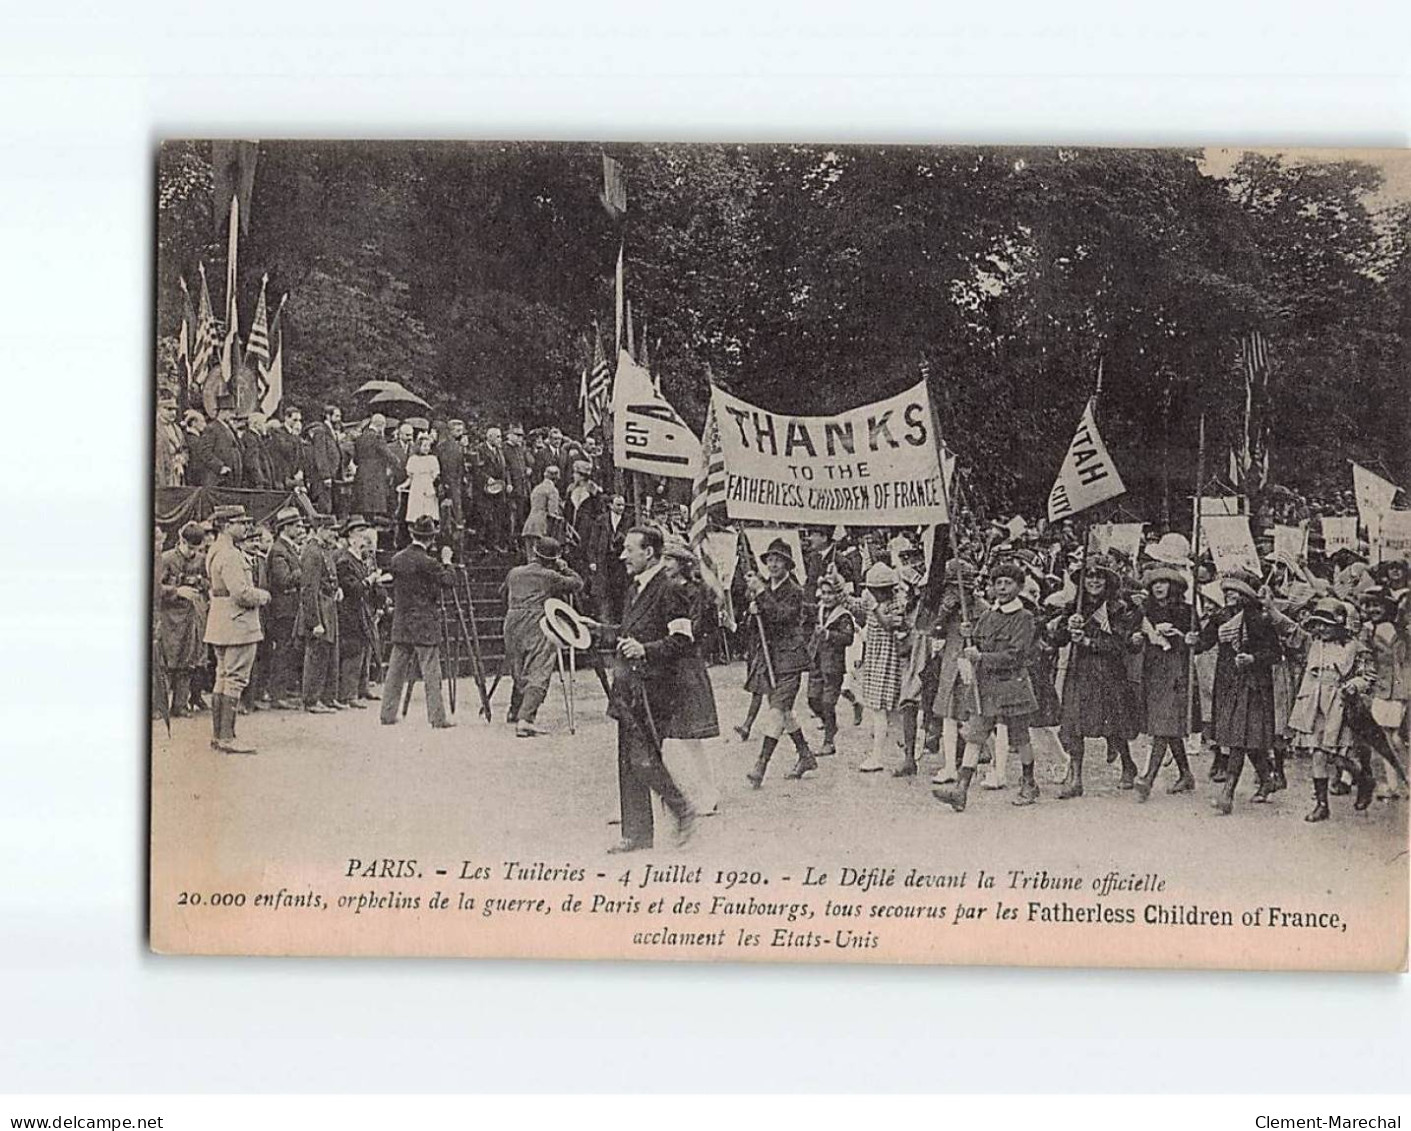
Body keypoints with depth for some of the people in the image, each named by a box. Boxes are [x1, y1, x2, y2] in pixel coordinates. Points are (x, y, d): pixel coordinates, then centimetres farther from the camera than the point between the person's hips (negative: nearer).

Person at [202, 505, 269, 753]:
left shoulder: (216, 552, 15)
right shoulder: (230, 556, -18)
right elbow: (241, 593, -25)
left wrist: (255, 593, 11)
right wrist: (263, 595, -6)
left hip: (221, 625, 11)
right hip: (237, 624, -11)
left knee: (223, 679, 15)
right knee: (235, 680, -7)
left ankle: (218, 734, 20)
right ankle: (227, 737, -6)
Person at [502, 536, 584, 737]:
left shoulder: (514, 573, 16)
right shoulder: (550, 577, -1)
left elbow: (505, 601, 27)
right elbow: (578, 584, 5)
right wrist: (565, 569, 18)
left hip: (512, 624, 6)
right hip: (538, 626, -6)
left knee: (519, 673, 22)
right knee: (537, 676, -9)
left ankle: (515, 713, 36)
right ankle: (525, 719, -22)